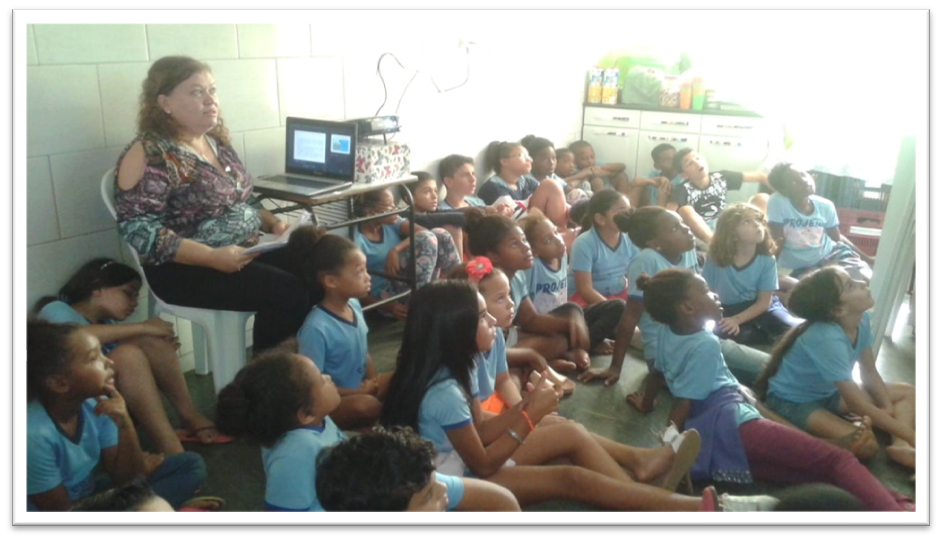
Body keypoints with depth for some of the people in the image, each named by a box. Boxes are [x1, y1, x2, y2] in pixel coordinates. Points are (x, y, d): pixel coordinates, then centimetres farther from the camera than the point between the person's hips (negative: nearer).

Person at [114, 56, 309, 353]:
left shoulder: (216, 141, 11)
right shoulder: (150, 155, -14)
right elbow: (139, 231, -21)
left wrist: (272, 222, 2)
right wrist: (212, 257, -28)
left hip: (245, 252, 8)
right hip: (186, 269, -8)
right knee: (289, 293, -25)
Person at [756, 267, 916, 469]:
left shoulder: (862, 320, -9)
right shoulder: (826, 339, -33)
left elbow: (870, 373, 3)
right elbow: (858, 405, -30)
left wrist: (889, 408, -11)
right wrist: (911, 435, -26)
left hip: (828, 393, 10)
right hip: (793, 401, -9)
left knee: (909, 392, 8)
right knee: (866, 445, -27)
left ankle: (901, 446, -10)